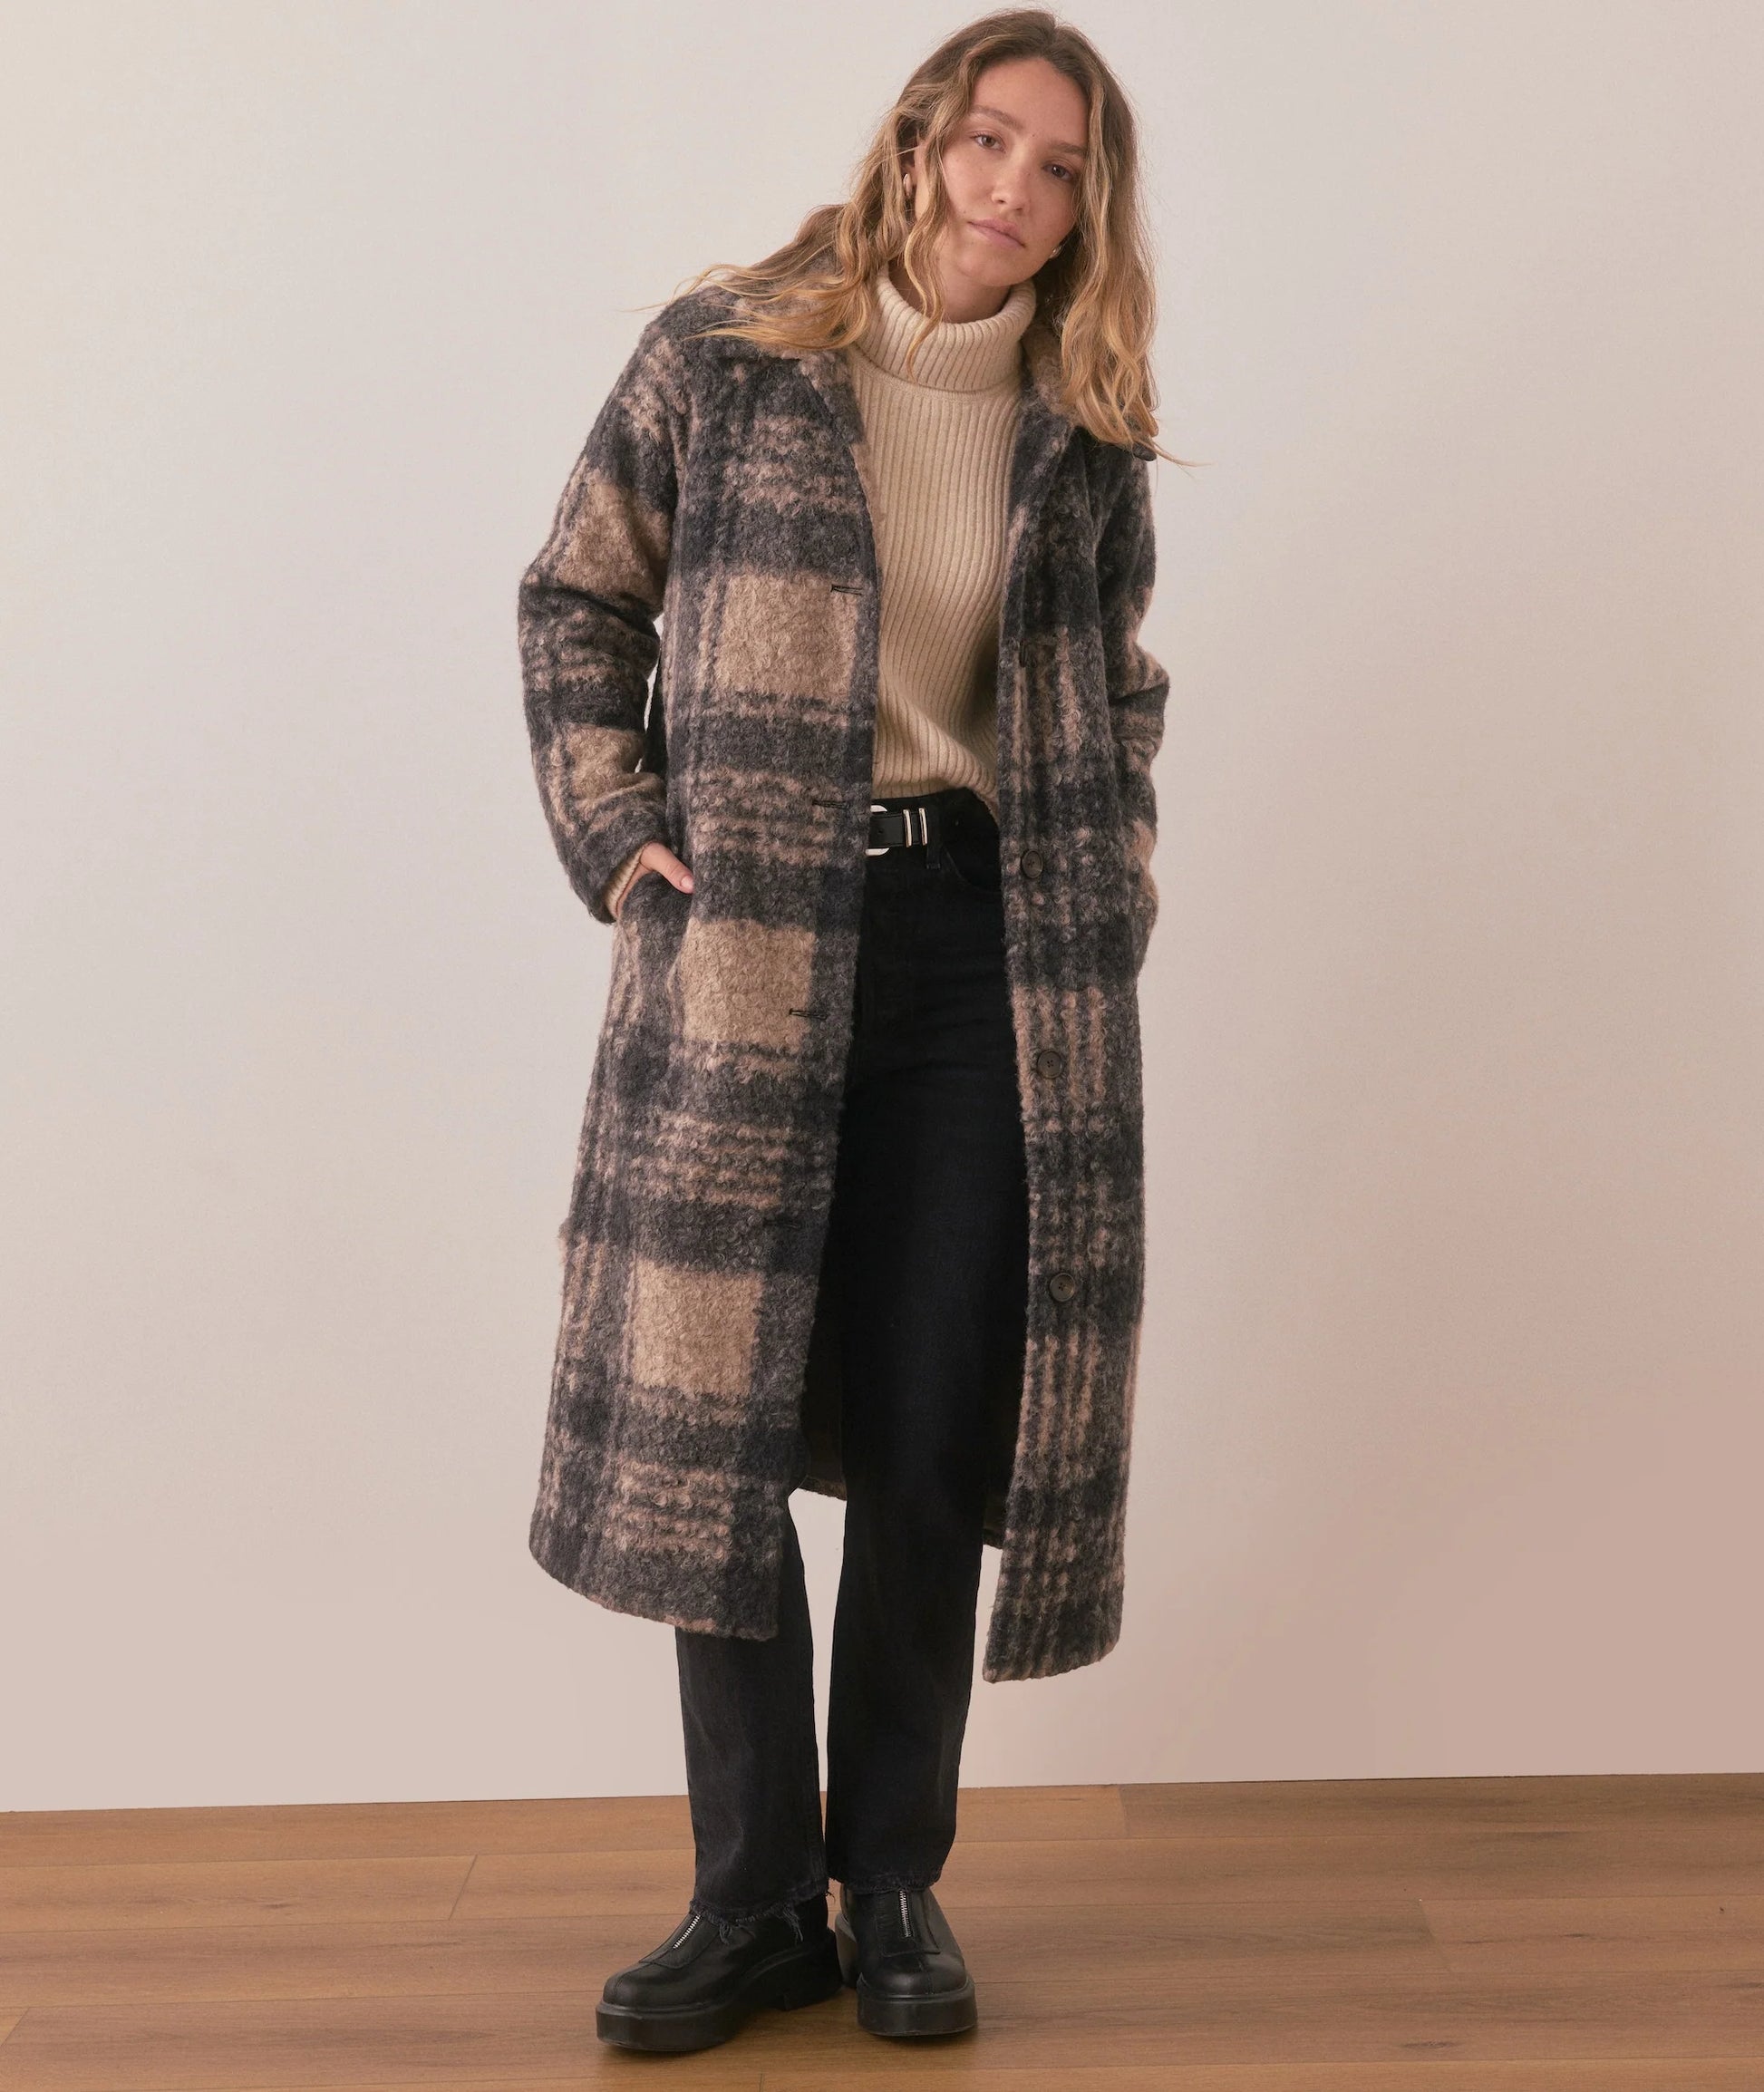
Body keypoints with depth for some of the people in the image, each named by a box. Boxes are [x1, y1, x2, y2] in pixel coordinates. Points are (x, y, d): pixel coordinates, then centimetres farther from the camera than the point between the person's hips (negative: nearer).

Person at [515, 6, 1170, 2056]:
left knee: (935, 1436, 4)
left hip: (999, 958, 2)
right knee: (712, 1412, 1)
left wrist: (1115, 877, 9)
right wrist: (613, 834, -2)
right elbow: (576, 599, 9)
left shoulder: (1085, 432, 11)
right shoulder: (723, 356, 4)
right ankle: (752, 1899, 16)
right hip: (748, 945, -1)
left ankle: (893, 1882, 21)